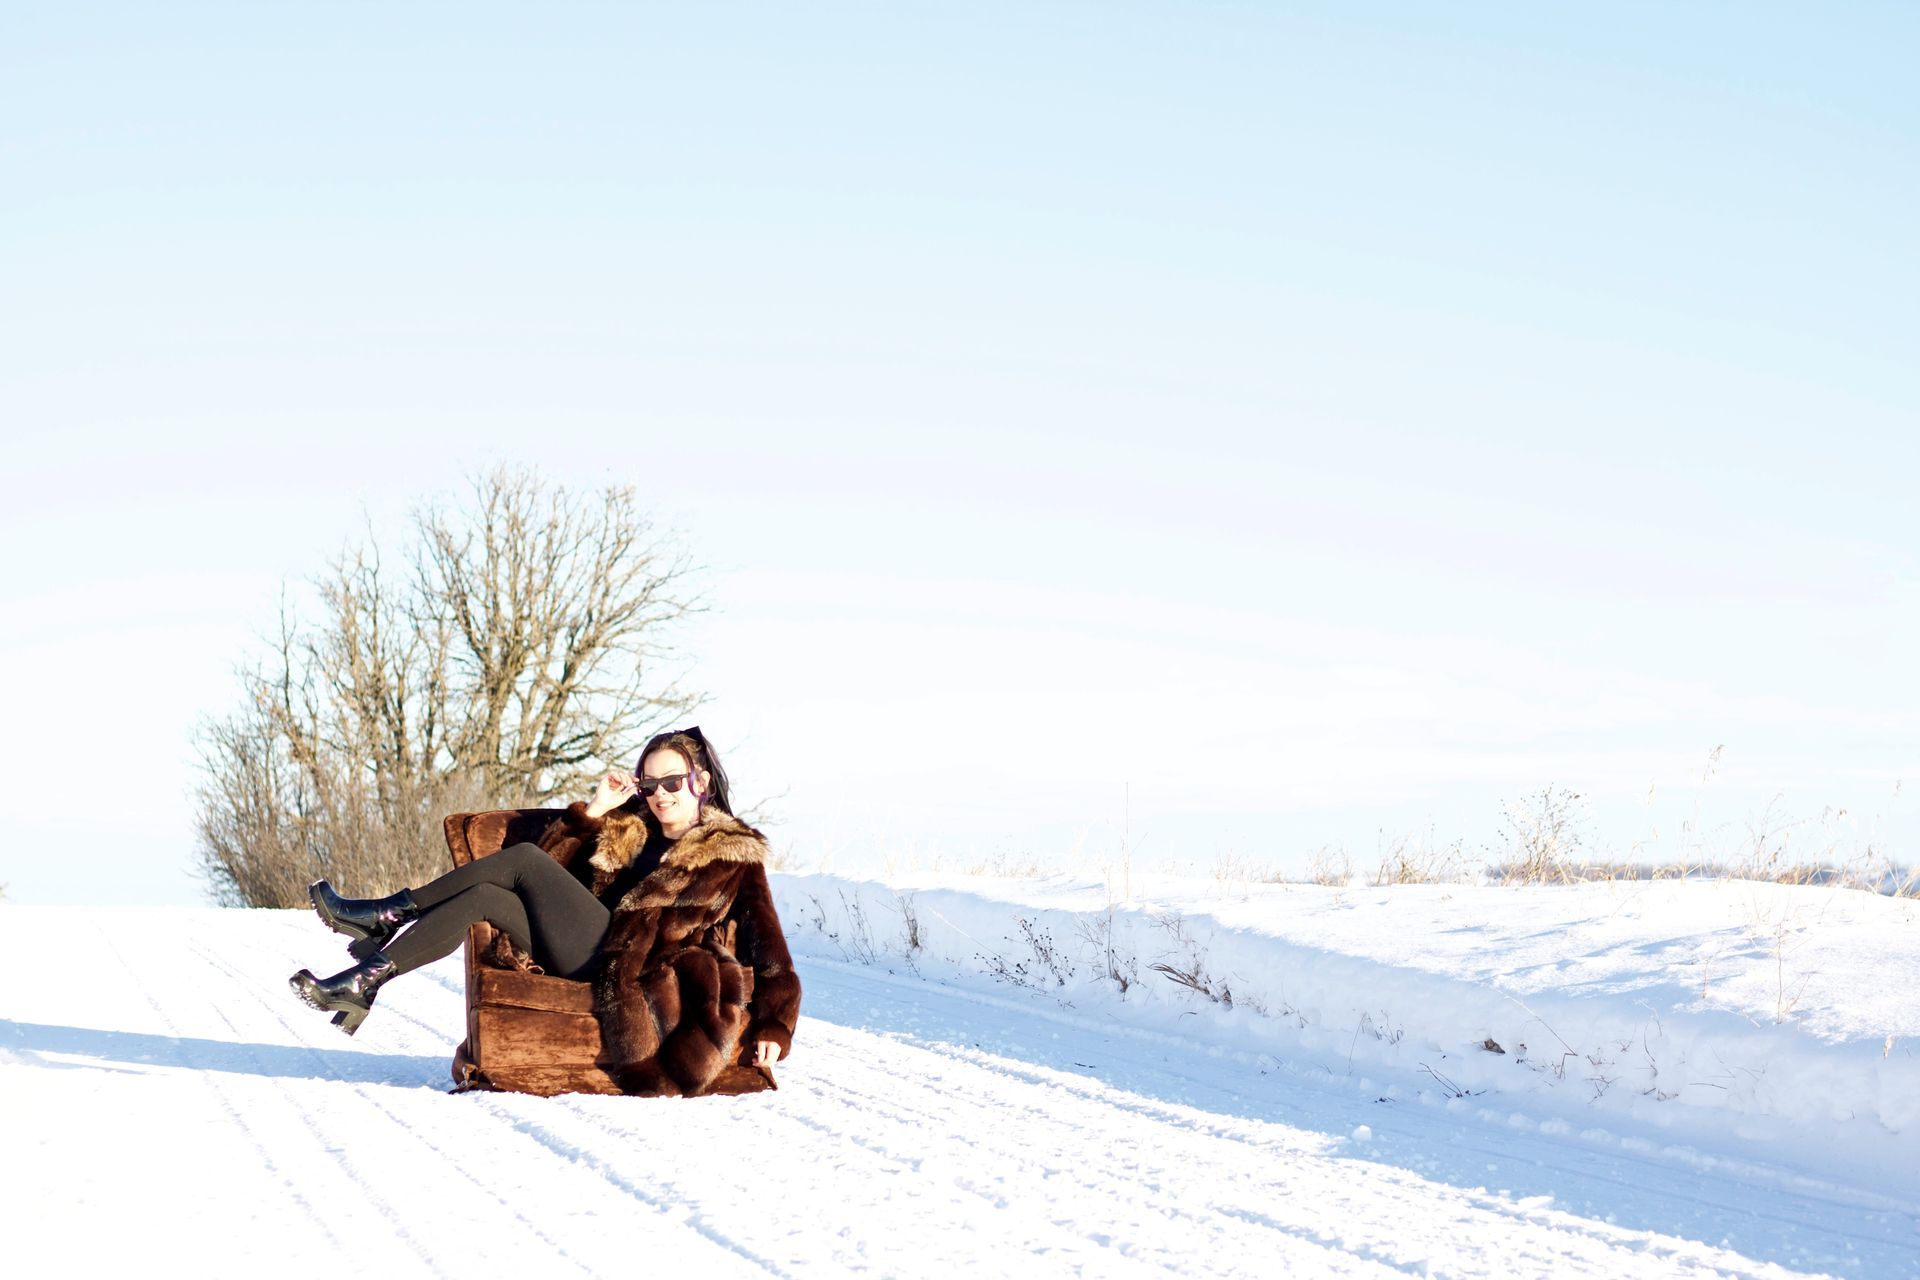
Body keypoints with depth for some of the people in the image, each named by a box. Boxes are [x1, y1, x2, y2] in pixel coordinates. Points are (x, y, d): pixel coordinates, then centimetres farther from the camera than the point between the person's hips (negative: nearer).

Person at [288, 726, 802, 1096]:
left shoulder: (733, 855, 9)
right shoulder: (626, 830, 26)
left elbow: (766, 941, 1)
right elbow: (553, 863, 21)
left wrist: (773, 1025, -10)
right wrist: (593, 811, 9)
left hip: (632, 970, -7)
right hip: (589, 959, 7)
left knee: (524, 860, -15)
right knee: (485, 898, -16)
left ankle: (389, 913, -12)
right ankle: (363, 984, -22)